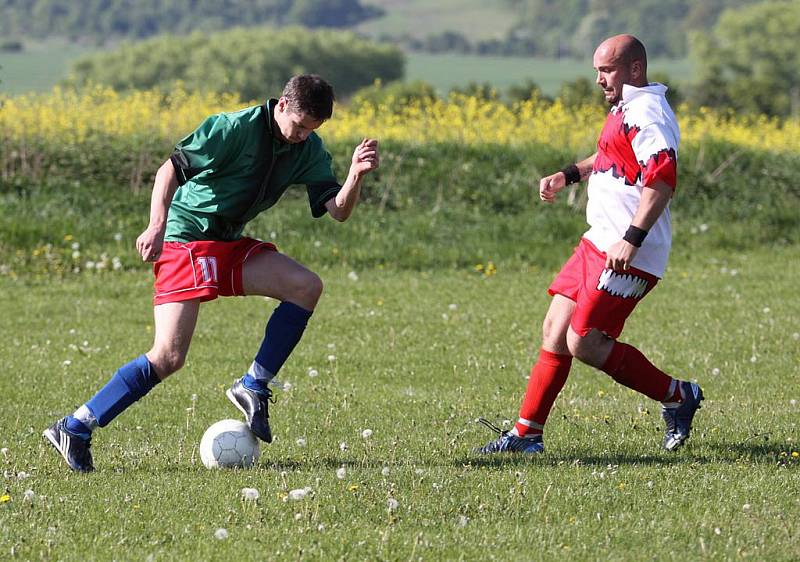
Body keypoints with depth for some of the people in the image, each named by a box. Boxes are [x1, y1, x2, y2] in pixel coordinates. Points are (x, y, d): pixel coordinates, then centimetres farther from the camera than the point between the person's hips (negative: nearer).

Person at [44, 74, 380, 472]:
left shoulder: (309, 149, 4)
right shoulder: (236, 128, -17)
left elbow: (338, 211, -1)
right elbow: (171, 169, -18)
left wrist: (356, 175, -20)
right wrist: (157, 225, -30)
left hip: (229, 245, 8)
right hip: (186, 240, -8)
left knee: (307, 287, -10)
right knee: (168, 357, -19)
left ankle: (253, 387, -1)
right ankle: (75, 428, -13)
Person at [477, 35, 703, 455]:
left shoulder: (647, 113, -16)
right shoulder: (625, 110, 17)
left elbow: (662, 180, -28)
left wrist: (632, 239, -34)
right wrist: (568, 175, 28)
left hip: (627, 255, -10)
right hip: (598, 242, 10)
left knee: (584, 343, -11)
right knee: (555, 332, 8)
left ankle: (677, 396, 4)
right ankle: (527, 434, 13)